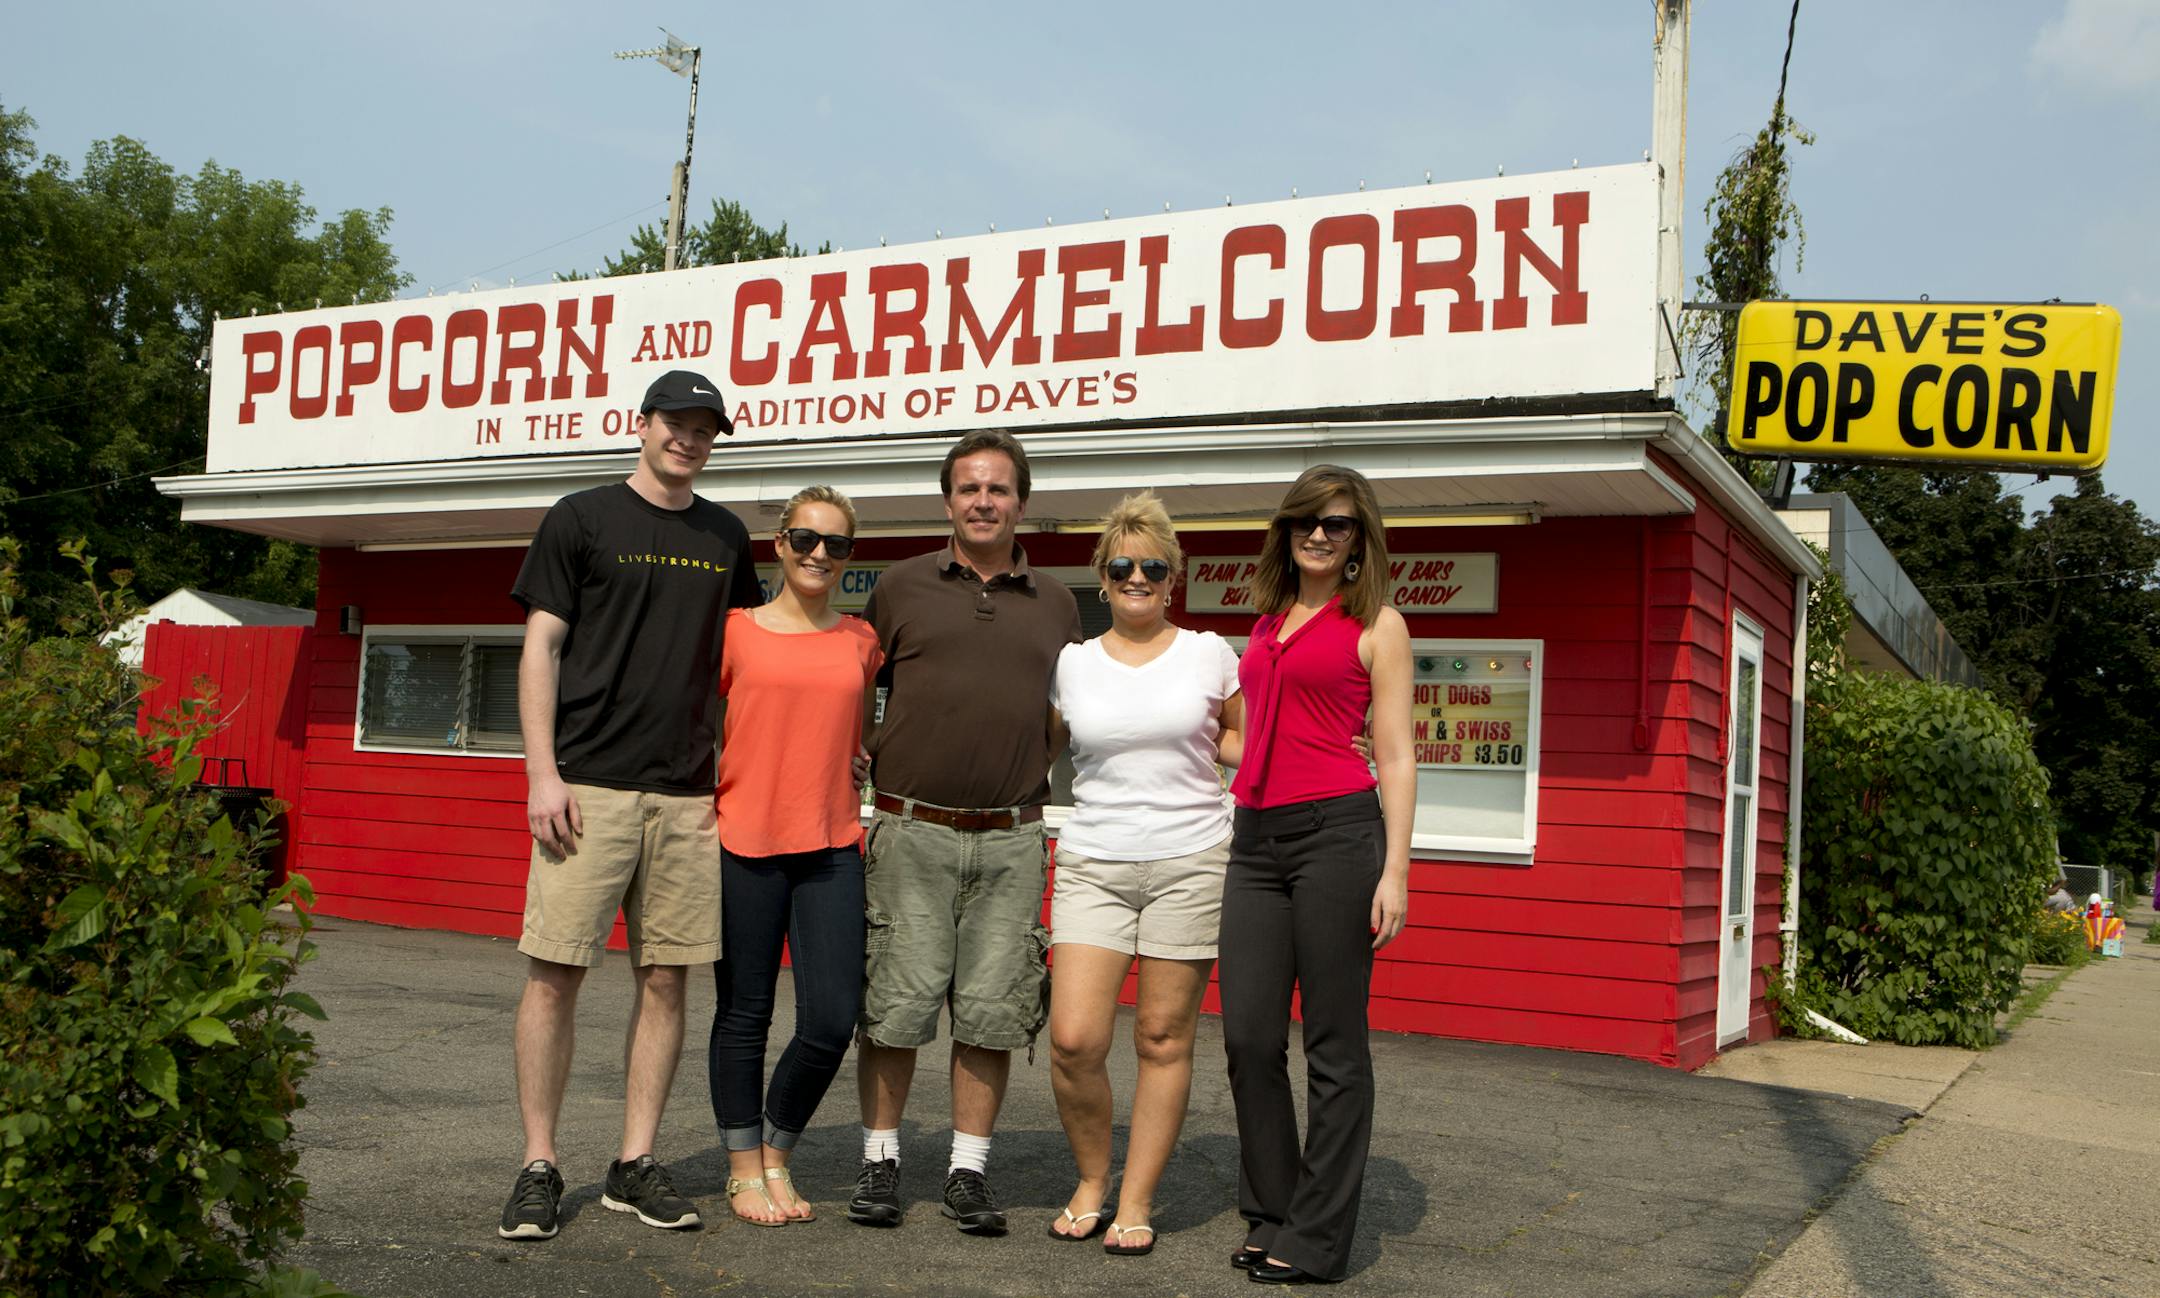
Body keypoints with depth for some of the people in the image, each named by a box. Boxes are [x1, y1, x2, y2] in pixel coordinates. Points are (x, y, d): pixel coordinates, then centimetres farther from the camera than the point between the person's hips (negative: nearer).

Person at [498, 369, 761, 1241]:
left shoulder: (725, 537, 15)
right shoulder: (581, 519, 3)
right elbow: (540, 648, 0)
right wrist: (542, 773, -8)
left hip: (686, 795, 4)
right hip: (588, 784, -4)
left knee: (665, 978, 4)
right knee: (555, 972, -4)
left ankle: (636, 1165, 13)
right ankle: (539, 1168, 7)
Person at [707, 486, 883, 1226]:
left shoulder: (862, 642, 10)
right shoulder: (736, 630, 2)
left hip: (833, 846, 3)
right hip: (744, 842, -2)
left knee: (833, 1021, -2)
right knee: (744, 1014, 6)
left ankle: (778, 1157, 21)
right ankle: (743, 1170, 22)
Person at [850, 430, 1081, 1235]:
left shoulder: (1055, 606, 12)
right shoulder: (901, 588, 7)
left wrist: (1023, 778, 9)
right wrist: (854, 766, 3)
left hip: (1011, 840, 2)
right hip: (911, 831, -1)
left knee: (992, 1011, 3)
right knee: (896, 1005, 0)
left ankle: (969, 1172, 14)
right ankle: (880, 1163, 15)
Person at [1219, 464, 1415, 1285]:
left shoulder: (1376, 624, 3)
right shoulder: (1268, 622, 20)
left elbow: (1395, 755, -1)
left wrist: (1395, 870, -9)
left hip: (1336, 830, -6)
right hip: (1255, 838, 6)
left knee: (1334, 1043, 0)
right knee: (1248, 1037, 3)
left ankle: (1317, 1237, 9)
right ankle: (1270, 1216, 18)